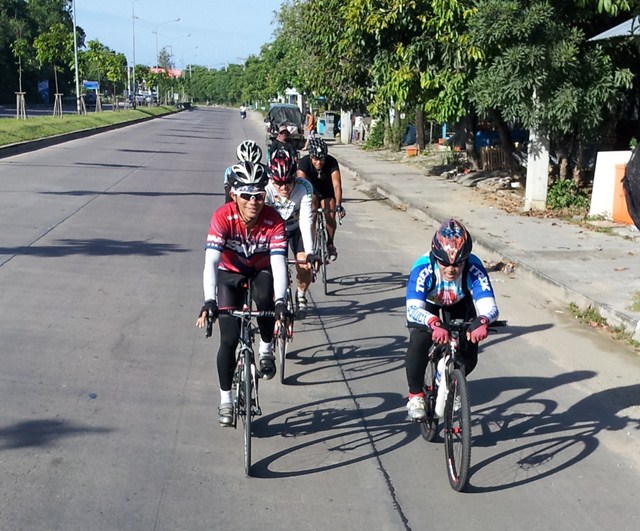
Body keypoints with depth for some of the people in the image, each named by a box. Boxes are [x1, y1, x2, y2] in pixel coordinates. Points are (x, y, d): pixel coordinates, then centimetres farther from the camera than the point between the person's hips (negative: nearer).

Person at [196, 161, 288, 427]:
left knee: (265, 298, -35)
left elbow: (278, 263, -35)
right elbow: (211, 262, -37)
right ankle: (226, 400, 10)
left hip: (260, 272, 0)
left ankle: (266, 350, -7)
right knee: (229, 339, -9)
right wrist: (209, 301, -51)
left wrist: (280, 301, -51)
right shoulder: (222, 217, -30)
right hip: (230, 275, 0)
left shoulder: (274, 221, -27)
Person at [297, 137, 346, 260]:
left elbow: (337, 184, -39)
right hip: (311, 190, 0)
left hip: (327, 191, 0)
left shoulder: (332, 162, -30)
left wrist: (338, 205, -51)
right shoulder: (304, 162, -30)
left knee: (330, 218, -14)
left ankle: (330, 244, 11)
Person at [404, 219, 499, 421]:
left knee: (469, 357, -12)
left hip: (459, 305, 1)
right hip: (427, 305, -1)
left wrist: (482, 320, -69)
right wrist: (434, 322, -70)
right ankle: (415, 395, -2)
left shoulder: (474, 268, -37)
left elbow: (489, 305, -45)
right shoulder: (423, 268, -39)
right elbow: (413, 309, -49)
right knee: (419, 343, -27)